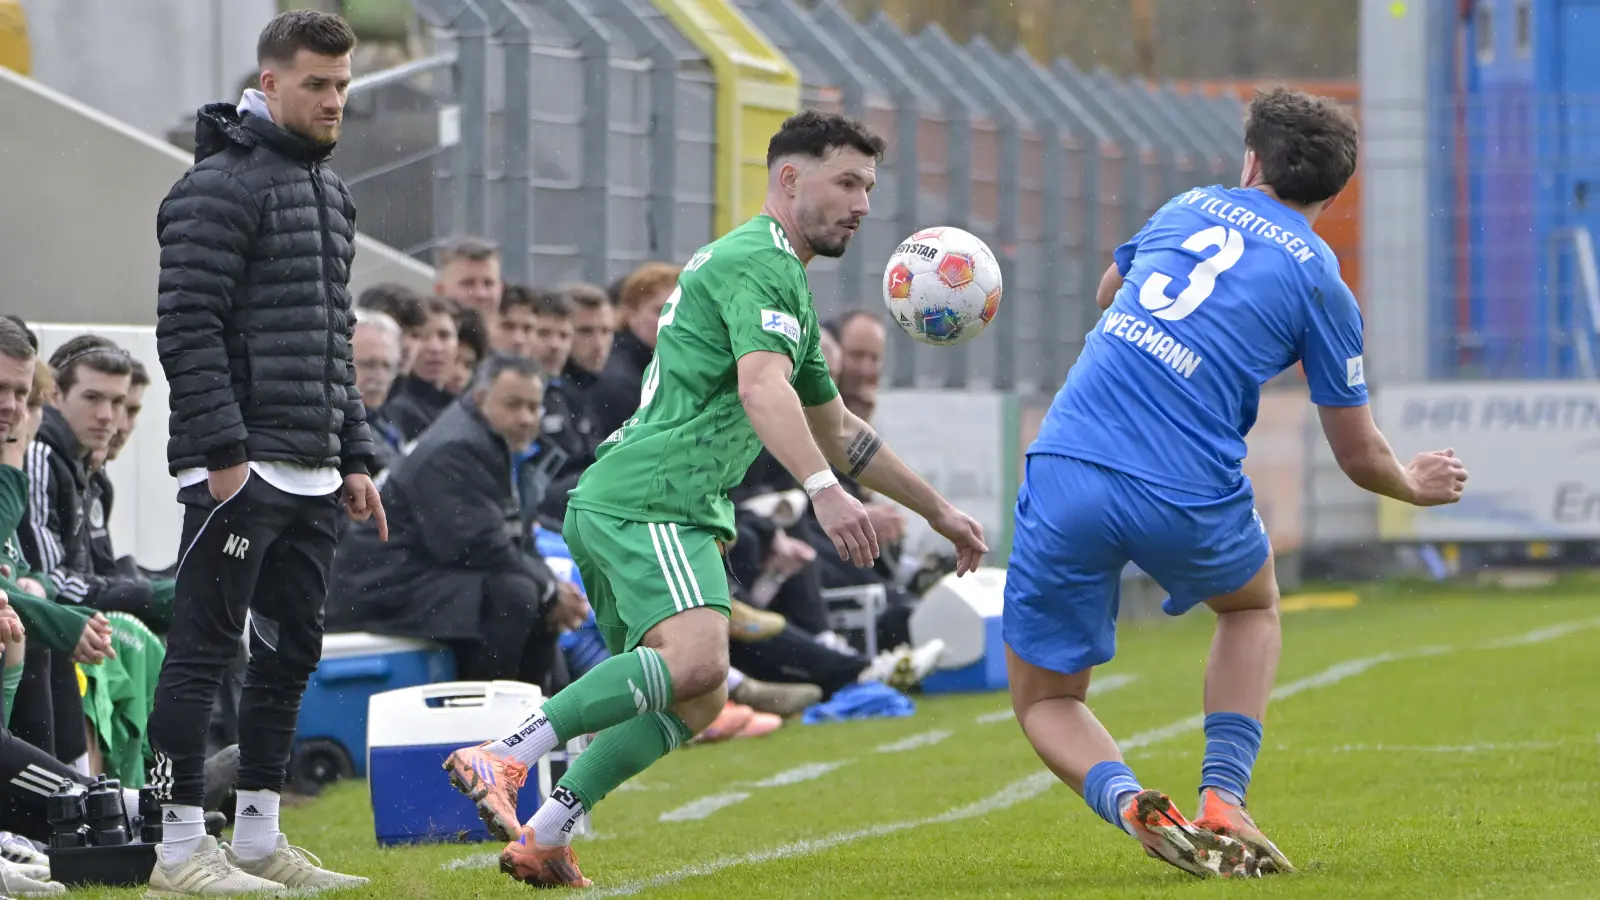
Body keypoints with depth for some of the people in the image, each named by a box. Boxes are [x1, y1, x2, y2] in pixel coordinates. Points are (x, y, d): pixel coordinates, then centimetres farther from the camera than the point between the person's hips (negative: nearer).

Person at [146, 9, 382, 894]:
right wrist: (222, 451, -20)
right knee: (202, 651, -5)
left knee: (290, 653, 10)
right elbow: (187, 329, -15)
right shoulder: (219, 187, -10)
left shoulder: (331, 191, 18)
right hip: (237, 473, -9)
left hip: (310, 478, 9)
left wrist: (355, 457, 18)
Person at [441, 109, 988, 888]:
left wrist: (938, 512, 38)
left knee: (693, 702, 14)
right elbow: (761, 387, -24)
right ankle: (505, 758, -31)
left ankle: (542, 840, 9)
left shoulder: (781, 279, 29)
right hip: (650, 499, -11)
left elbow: (838, 431, 37)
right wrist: (822, 489, -36)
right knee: (697, 660, -30)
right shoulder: (763, 262, -5)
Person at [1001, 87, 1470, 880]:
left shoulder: (1187, 207, 17)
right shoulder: (1319, 280, 8)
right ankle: (1221, 804, 14)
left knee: (1045, 700, 17)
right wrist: (1415, 486, 35)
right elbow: (1359, 456, 13)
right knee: (1253, 607, 33)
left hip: (1067, 468, 2)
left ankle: (1128, 803, -15)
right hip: (1185, 500, -1)